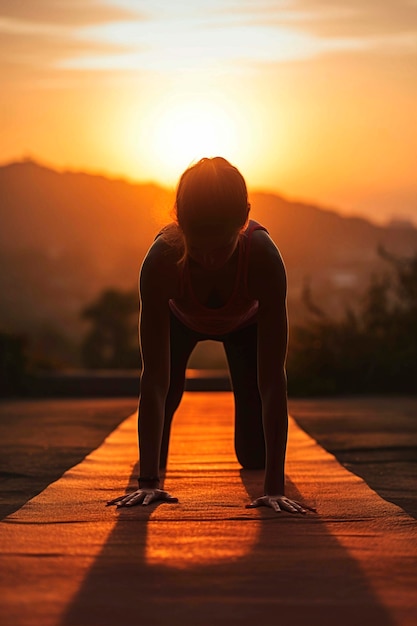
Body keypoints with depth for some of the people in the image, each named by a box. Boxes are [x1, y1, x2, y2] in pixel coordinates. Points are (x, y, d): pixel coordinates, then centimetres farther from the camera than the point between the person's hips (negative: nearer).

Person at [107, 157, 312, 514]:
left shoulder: (264, 257, -46)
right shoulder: (161, 260, -44)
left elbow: (272, 378, -45)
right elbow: (155, 378, -43)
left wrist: (275, 485, -50)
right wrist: (148, 481, -48)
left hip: (245, 321, 0)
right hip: (182, 319, 1)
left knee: (254, 456, 0)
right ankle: (152, 460, 34)